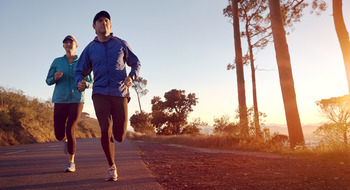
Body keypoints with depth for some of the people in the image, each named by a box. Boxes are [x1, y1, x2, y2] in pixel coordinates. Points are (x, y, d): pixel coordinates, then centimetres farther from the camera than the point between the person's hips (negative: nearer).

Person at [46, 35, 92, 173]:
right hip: (60, 100, 2)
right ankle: (66, 140, 40)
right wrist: (55, 77, -14)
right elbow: (48, 81, 9)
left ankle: (71, 162, 4)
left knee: (70, 131, -13)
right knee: (59, 135, 0)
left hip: (77, 100, -2)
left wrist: (85, 83, -16)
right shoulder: (57, 62, 8)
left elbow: (89, 82, 8)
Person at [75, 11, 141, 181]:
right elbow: (80, 71, 14)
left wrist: (131, 77, -8)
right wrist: (79, 82, -11)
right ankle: (112, 168, 7)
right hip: (100, 94, 0)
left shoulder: (121, 44, 8)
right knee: (105, 131, -12)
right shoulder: (90, 49, 10)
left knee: (120, 136, -1)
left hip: (119, 93, 0)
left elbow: (136, 63, 14)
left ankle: (117, 126, 39)